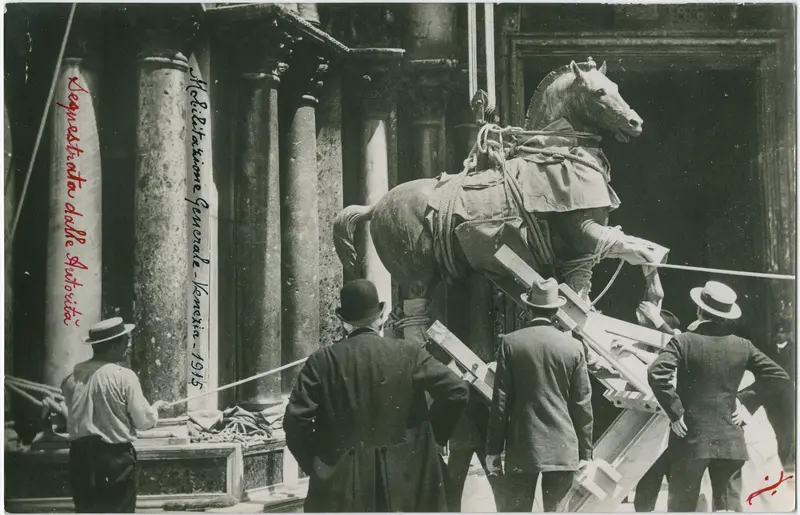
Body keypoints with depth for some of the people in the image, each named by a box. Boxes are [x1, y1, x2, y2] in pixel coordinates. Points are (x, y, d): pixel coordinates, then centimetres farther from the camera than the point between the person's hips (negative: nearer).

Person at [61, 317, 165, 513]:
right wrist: (155, 407, 13)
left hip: (80, 455, 4)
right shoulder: (124, 377, -13)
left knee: (86, 510, 13)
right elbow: (144, 421, -8)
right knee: (120, 509, 6)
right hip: (115, 458, -4)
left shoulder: (72, 377, -1)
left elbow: (73, 417, 8)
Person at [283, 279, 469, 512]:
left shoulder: (323, 361, -3)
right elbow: (456, 390, -7)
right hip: (404, 479, 0)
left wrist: (314, 464, 7)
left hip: (340, 480, 0)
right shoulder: (408, 354, -2)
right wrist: (432, 436, 7)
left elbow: (296, 420, -8)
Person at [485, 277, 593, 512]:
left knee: (514, 509, 3)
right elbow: (582, 404, 2)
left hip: (521, 448, -1)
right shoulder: (573, 346, 0)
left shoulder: (511, 343, -3)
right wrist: (585, 452, 9)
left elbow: (501, 401, -3)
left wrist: (493, 449, 2)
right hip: (563, 449, 1)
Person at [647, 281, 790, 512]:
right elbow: (779, 378, 4)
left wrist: (675, 412, -13)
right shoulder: (743, 346, 2)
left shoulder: (684, 341, -8)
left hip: (691, 439, -2)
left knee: (681, 506, 8)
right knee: (730, 506, 5)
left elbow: (657, 373, -22)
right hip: (730, 441, 2)